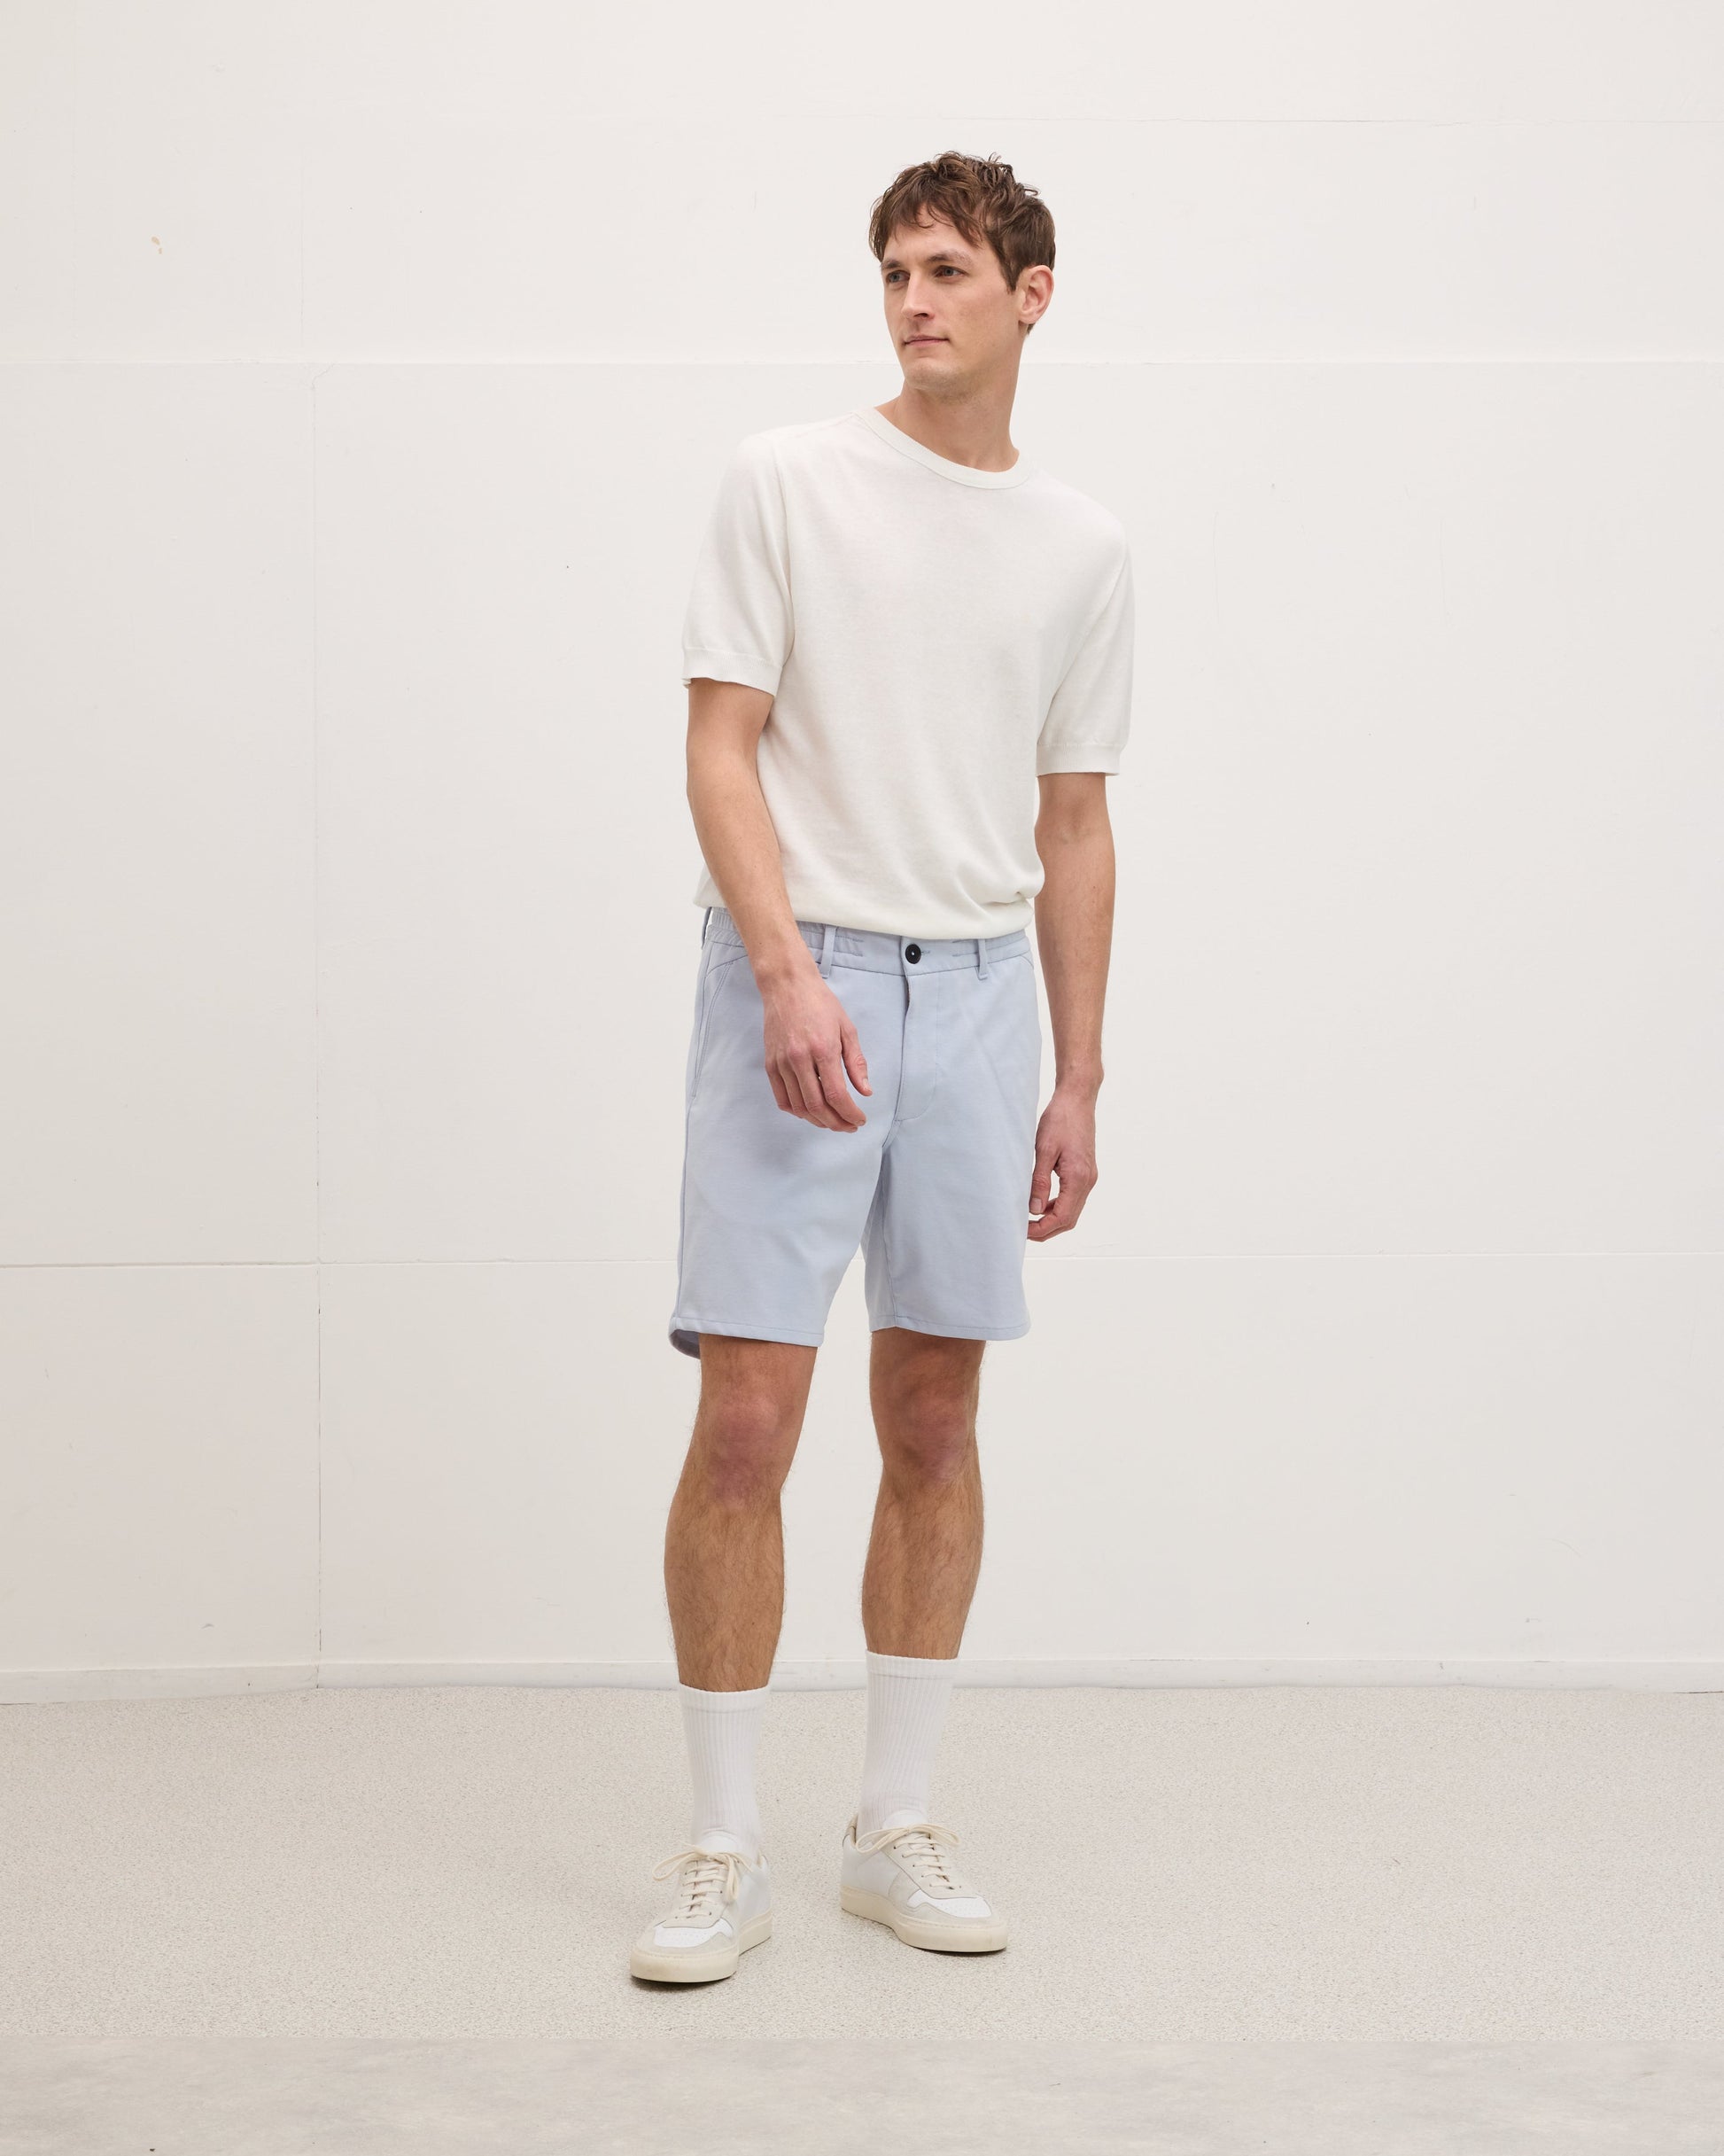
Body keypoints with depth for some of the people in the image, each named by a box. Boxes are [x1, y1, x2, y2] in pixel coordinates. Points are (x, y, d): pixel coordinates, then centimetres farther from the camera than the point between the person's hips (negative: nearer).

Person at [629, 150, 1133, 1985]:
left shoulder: (1082, 547, 12)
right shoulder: (785, 484, 0)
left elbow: (1073, 829, 15)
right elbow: (720, 750, -6)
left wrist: (1077, 1080, 12)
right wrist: (788, 976, -19)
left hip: (980, 995, 4)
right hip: (797, 976, -4)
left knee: (933, 1422, 8)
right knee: (748, 1418, -7)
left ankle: (897, 1829, 18)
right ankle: (723, 1851, 5)